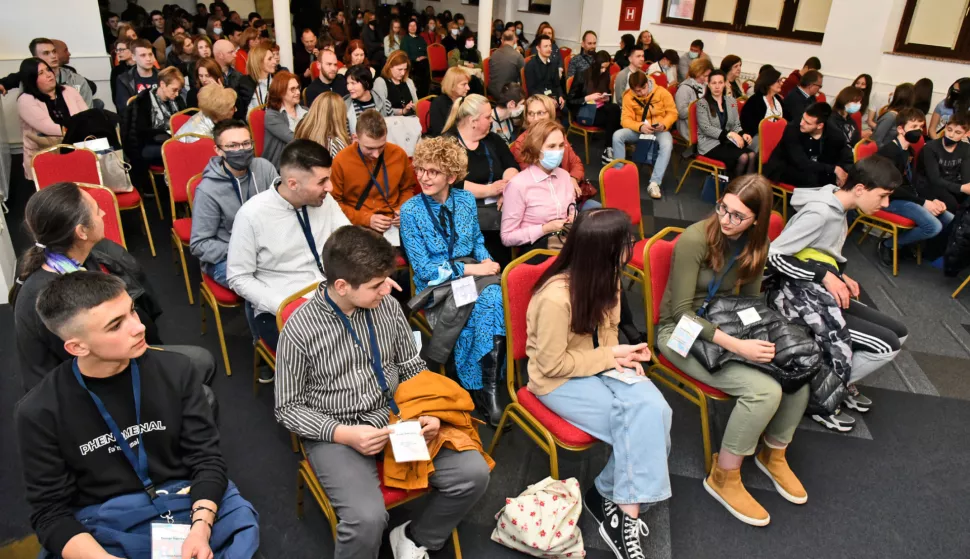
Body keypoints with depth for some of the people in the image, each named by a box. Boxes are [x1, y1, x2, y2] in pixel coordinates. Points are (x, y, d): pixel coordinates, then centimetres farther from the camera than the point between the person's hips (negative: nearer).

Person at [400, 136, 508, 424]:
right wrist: (472, 268, -16)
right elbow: (425, 270, -10)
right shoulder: (410, 211, -8)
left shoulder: (466, 199, 5)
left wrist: (486, 262, -5)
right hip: (436, 285, -4)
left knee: (493, 298, -30)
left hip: (472, 273, 4)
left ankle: (483, 388, -17)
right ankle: (486, 388, -13)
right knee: (488, 308, -30)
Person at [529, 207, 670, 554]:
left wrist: (621, 356, -10)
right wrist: (610, 357, -17)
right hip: (558, 379, -7)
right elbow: (552, 364, -22)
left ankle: (614, 498, -4)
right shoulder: (556, 297, -29)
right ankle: (623, 510, -4)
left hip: (601, 364, 7)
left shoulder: (604, 278, -5)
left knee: (655, 410, -20)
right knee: (637, 424, -24)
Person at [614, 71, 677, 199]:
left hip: (659, 130, -2)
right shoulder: (628, 97, -6)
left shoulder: (662, 92, -8)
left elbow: (672, 113, -4)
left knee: (667, 144, -36)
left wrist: (664, 124, -25)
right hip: (638, 130, 2)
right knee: (617, 135, -27)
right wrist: (640, 126, -31)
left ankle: (654, 183, -36)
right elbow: (626, 119, -11)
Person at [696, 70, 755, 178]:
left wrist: (742, 134, -10)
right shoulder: (702, 103, -5)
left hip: (728, 141, 5)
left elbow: (736, 125, 13)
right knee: (743, 157, -27)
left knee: (752, 155, -25)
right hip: (710, 143, -5)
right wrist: (729, 134, -22)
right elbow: (706, 128, -13)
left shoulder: (732, 101, 13)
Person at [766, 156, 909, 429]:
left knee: (898, 334, 11)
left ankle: (841, 382, 22)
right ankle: (820, 395, 3)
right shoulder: (819, 212, -22)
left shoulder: (837, 207, 7)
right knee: (887, 345, -10)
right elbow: (773, 256, -24)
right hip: (798, 297, -10)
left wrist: (839, 277, 0)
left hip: (821, 294, 10)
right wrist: (825, 275, -23)